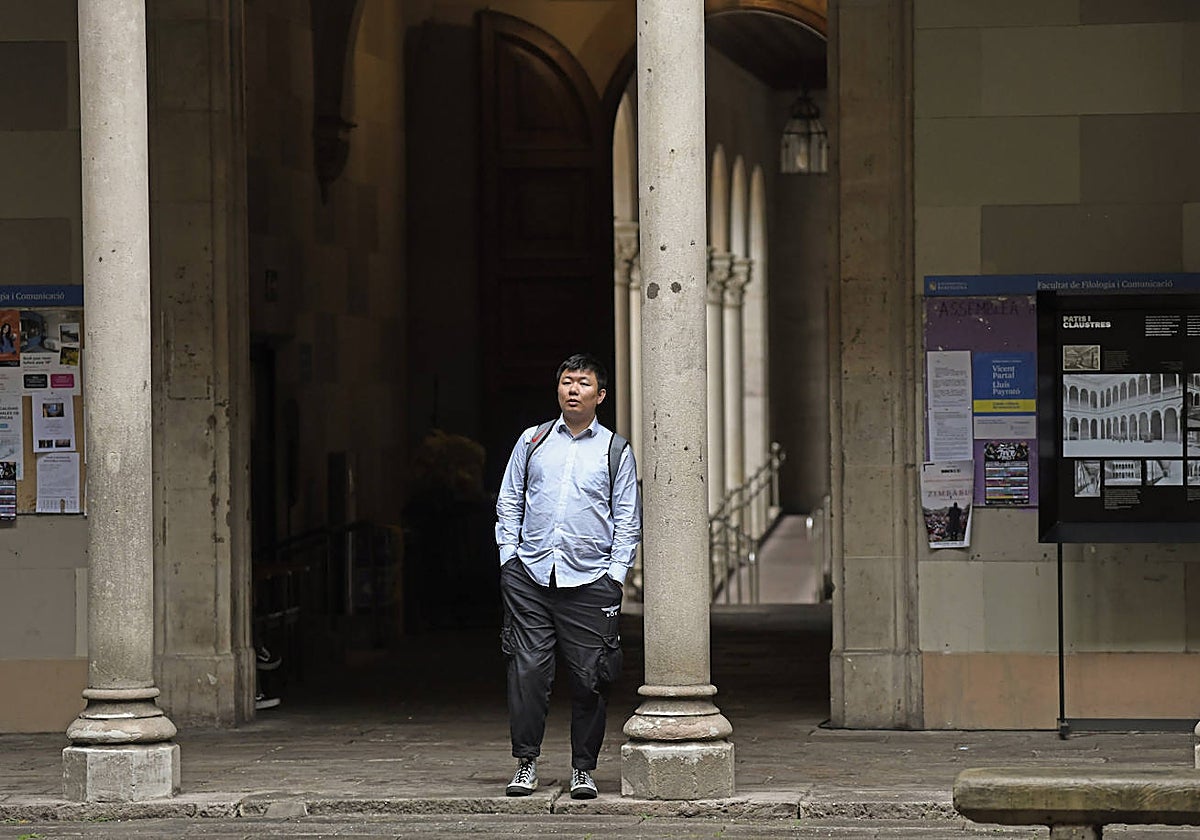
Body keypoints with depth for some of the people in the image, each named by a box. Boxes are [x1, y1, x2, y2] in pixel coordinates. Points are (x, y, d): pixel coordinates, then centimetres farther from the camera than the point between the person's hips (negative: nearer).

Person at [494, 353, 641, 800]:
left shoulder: (616, 451, 8)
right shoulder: (532, 442, 11)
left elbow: (628, 520, 9)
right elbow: (509, 504, 15)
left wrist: (616, 574, 0)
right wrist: (509, 556, 4)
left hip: (590, 579, -1)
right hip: (530, 574, 1)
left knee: (590, 676, -1)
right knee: (527, 670, -4)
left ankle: (583, 768, 8)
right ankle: (526, 762, 5)